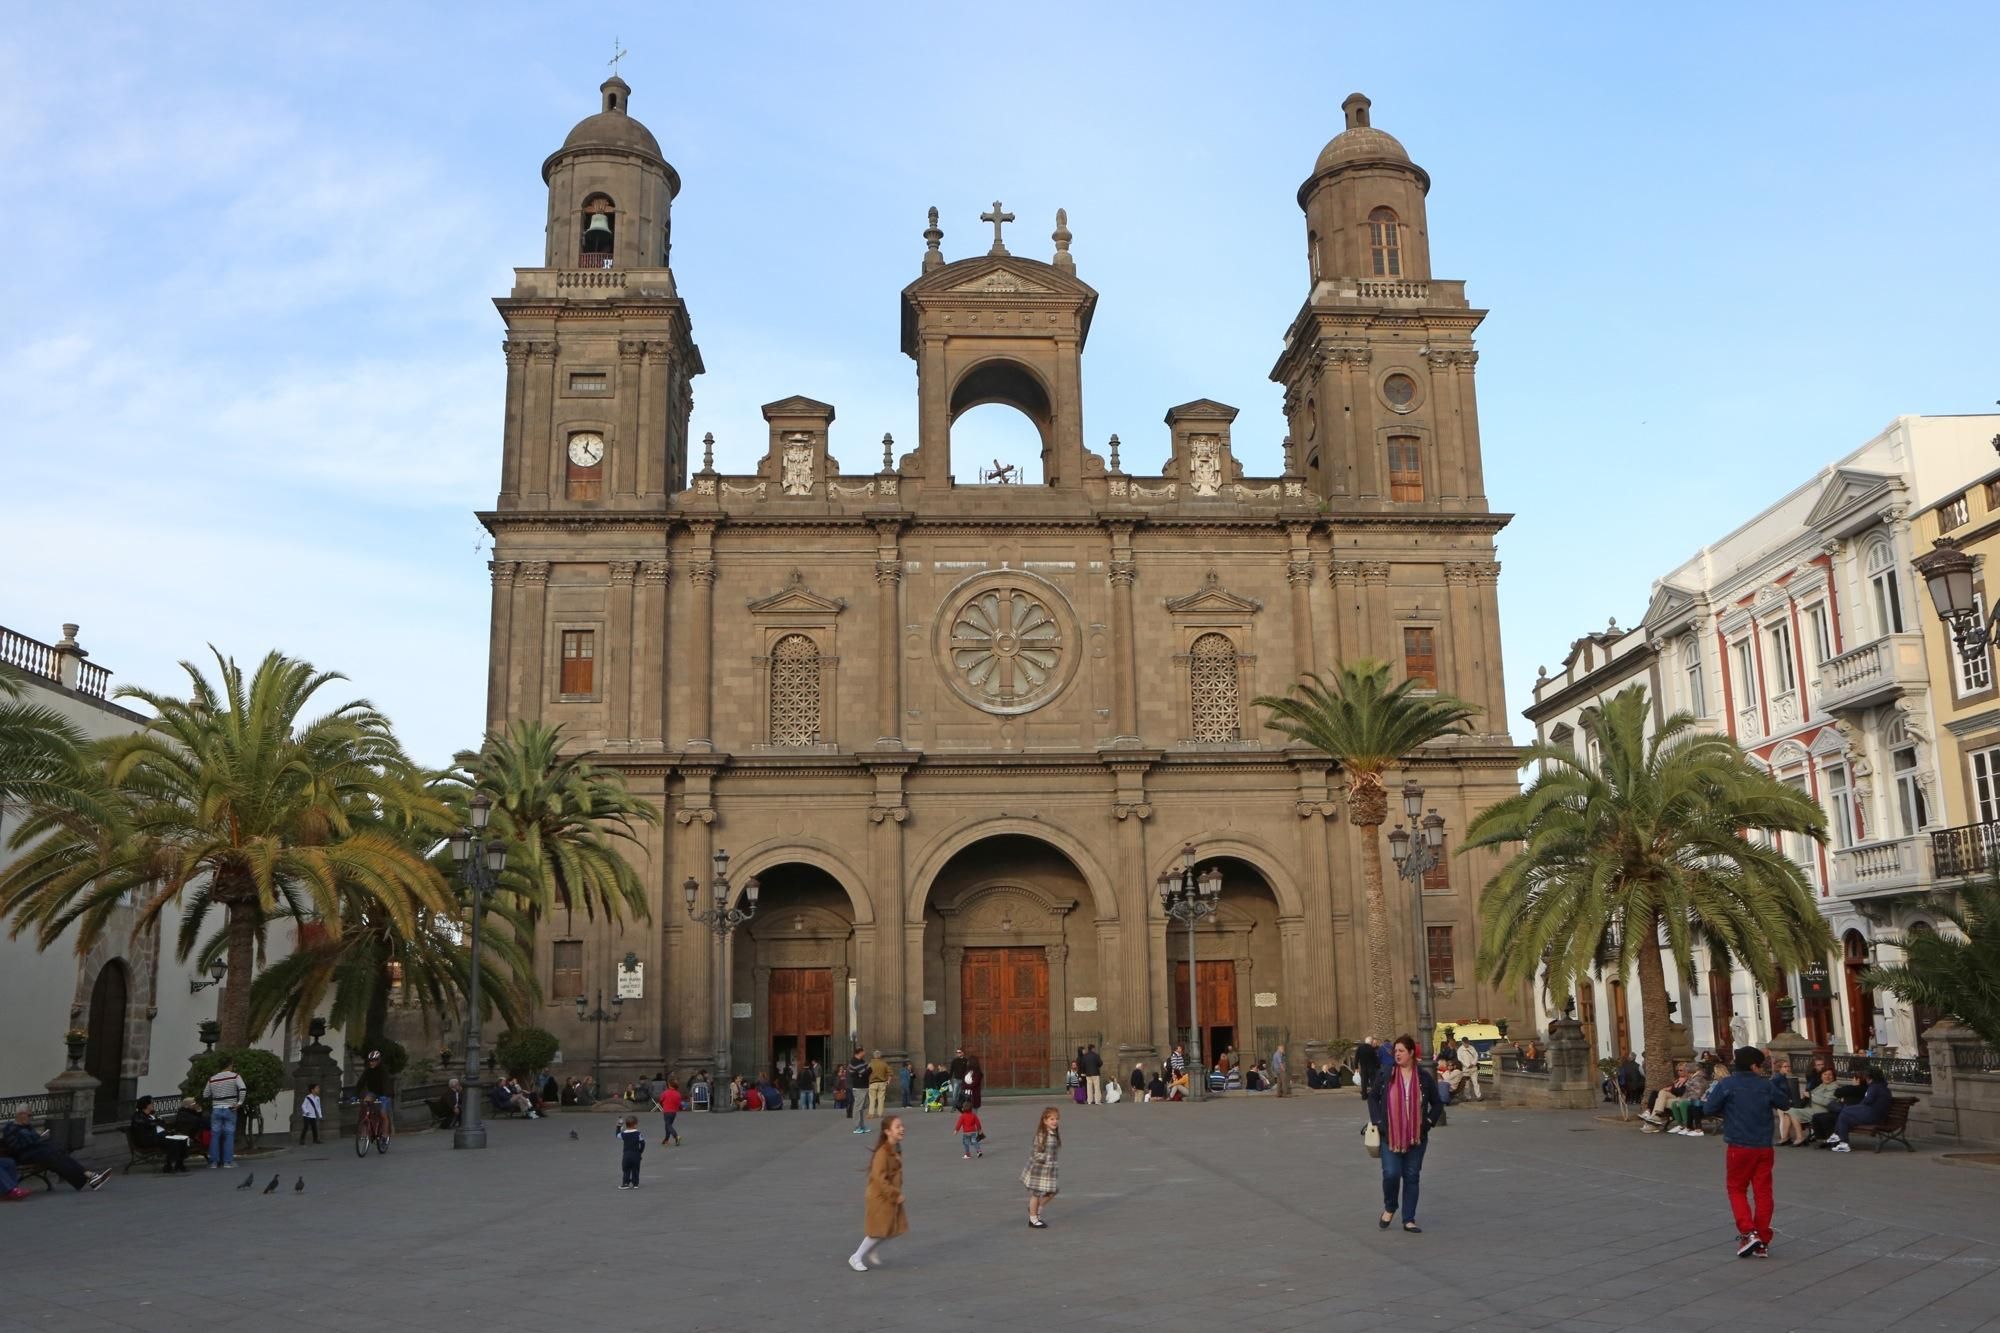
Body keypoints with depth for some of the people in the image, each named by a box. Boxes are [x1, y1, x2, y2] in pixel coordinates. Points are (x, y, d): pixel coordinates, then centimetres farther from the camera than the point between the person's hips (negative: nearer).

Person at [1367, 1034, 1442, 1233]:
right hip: (1390, 1135, -1)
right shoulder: (1385, 1075, -2)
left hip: (1416, 1137, 1)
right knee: (1391, 1174, -10)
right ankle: (1389, 1208, 19)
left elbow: (1437, 1103, 9)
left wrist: (1429, 1121, -3)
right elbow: (1372, 1097, 6)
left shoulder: (1424, 1077, -1)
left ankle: (1409, 1220, 15)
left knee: (1412, 1177, 5)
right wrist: (1377, 1121, -4)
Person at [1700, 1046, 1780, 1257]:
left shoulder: (1726, 1085, -8)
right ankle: (1762, 1242, 9)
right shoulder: (1766, 1085, 0)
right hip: (1764, 1146, 2)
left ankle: (1748, 1232, -7)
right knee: (1763, 1192, 8)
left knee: (1737, 1190, 11)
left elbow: (1708, 1109, -9)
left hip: (1739, 1147, -2)